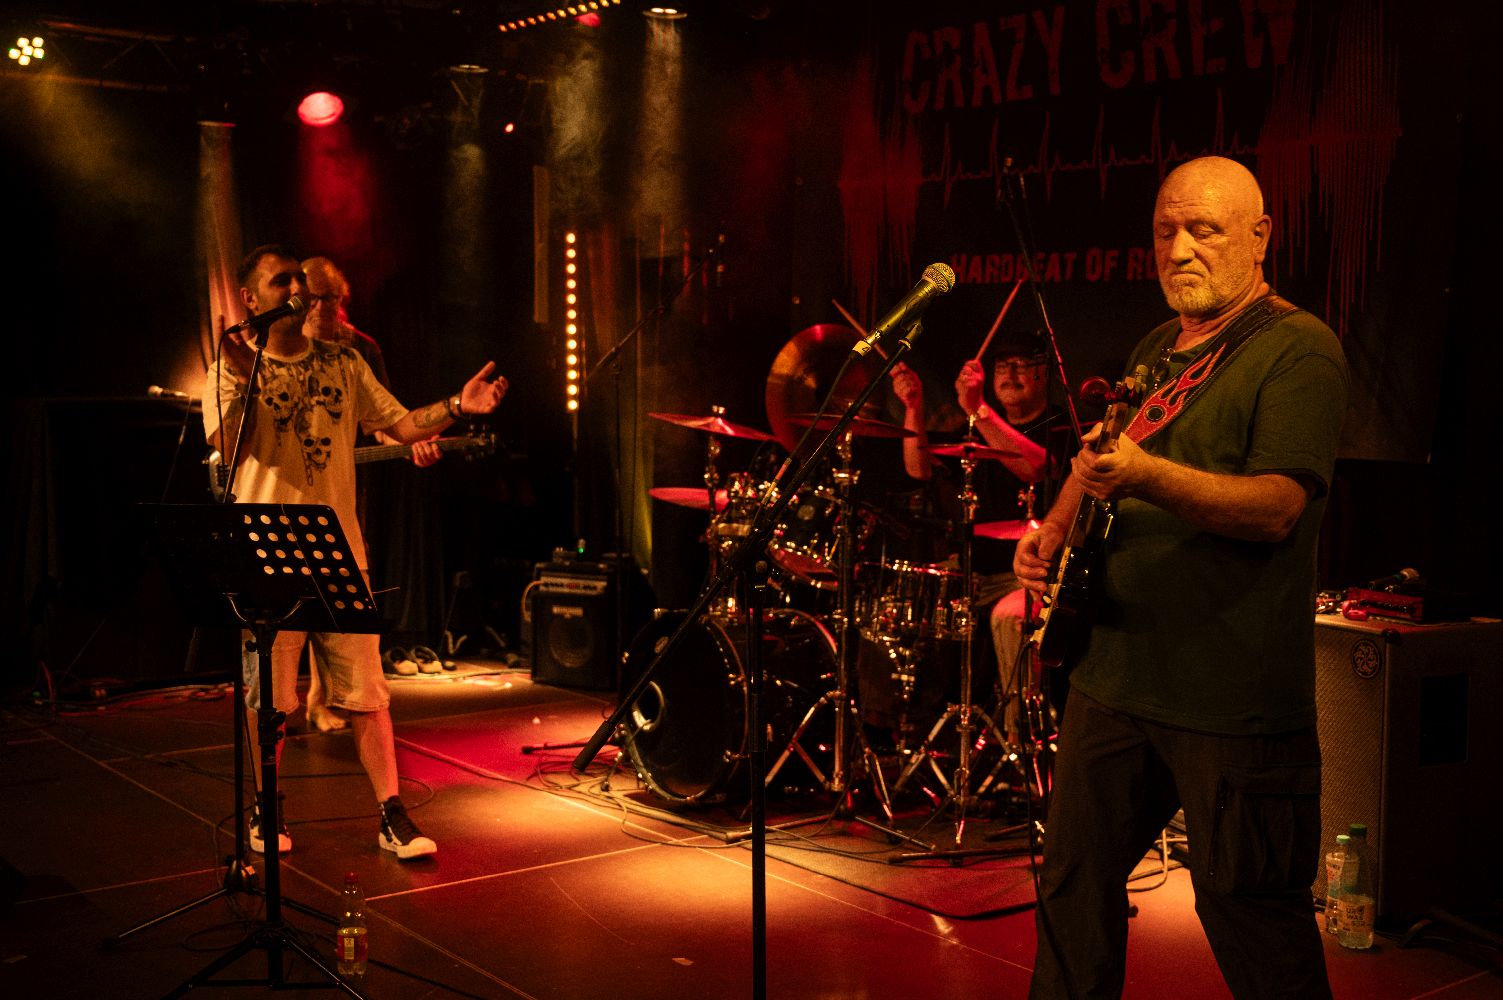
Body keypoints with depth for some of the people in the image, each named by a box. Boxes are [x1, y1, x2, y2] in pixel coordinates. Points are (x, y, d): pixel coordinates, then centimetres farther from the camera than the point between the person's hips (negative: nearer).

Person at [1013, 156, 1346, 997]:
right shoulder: (1157, 352, 15)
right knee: (1075, 884, 16)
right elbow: (1096, 462, 27)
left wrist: (1146, 476, -36)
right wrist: (1055, 531, 6)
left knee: (1250, 914, 1)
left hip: (1234, 698, -8)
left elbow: (1279, 506, -22)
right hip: (1113, 674, 8)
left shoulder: (1298, 349, -10)